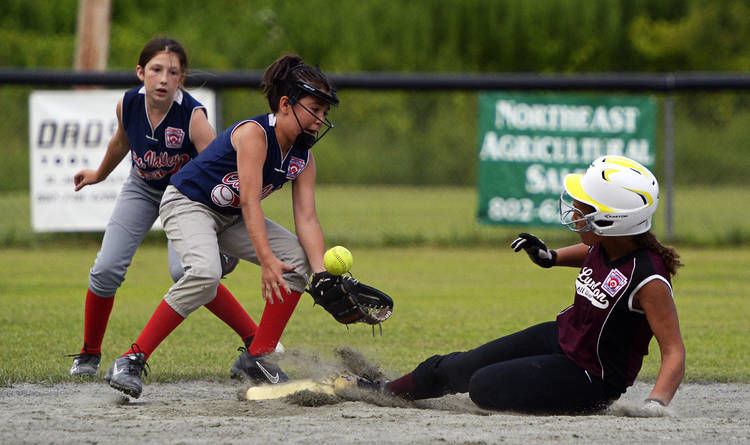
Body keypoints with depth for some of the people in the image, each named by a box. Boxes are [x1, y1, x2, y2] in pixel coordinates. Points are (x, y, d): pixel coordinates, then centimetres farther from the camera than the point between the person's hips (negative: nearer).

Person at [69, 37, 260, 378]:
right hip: (142, 188, 4)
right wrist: (99, 174, 24)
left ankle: (256, 341, -14)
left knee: (185, 271, -25)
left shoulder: (193, 116, -33)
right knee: (106, 269, -8)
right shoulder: (128, 105, -19)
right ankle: (89, 354, 14)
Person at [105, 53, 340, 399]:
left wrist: (321, 275, -24)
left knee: (299, 260, -2)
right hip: (187, 204, -9)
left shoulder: (303, 158, -3)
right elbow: (250, 200, -31)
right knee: (205, 273, -34)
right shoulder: (254, 133, -26)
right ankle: (132, 360, -30)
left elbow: (306, 219, -9)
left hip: (230, 217, 9)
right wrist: (266, 261, -39)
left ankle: (257, 358, 2)